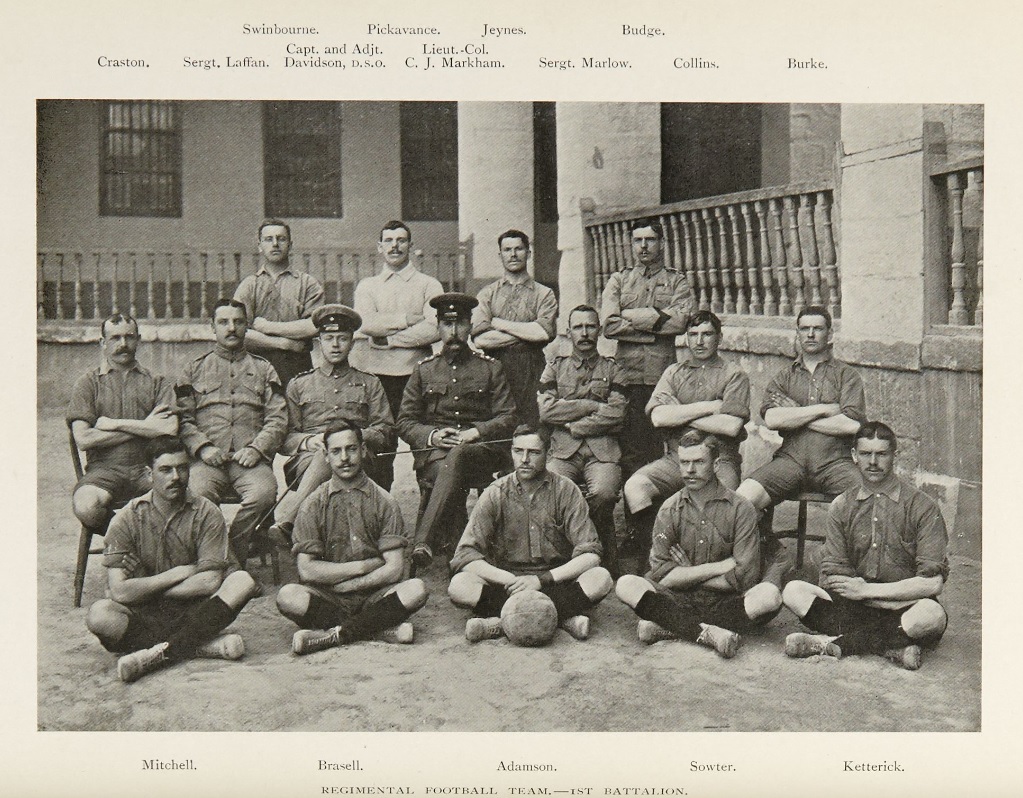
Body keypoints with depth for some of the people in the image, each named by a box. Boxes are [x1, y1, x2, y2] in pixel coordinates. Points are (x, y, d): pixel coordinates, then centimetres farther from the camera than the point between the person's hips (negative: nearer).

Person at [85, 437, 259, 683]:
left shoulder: (206, 513, -2)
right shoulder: (127, 519, -2)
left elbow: (210, 581, -12)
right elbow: (120, 591, -11)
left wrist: (145, 590, -9)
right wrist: (178, 573, -10)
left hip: (192, 611, 1)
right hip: (144, 616, 0)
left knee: (242, 581, -25)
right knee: (99, 615, -31)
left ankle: (159, 654, -28)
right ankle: (200, 645, -26)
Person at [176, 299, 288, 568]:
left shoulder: (263, 369, 19)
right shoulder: (195, 369, 20)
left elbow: (278, 419, 10)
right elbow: (184, 419, 11)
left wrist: (256, 448, -7)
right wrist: (203, 447, -7)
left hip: (251, 458, 0)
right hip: (208, 459, 0)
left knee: (264, 493, -32)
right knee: (197, 494, -31)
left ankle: (231, 553, -12)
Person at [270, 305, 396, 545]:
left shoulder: (370, 384, 24)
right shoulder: (298, 385, 24)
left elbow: (387, 434, 12)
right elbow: (284, 438, 15)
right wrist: (310, 441, -8)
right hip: (308, 458, 1)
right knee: (319, 455, -38)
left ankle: (284, 521, -51)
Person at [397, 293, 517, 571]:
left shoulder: (490, 368, 16)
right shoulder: (423, 370, 17)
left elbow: (508, 418, 7)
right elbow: (405, 422, 13)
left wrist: (475, 433, -12)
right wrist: (433, 435, -8)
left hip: (482, 451, -1)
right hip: (433, 452, 1)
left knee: (457, 456, -37)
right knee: (453, 474, -35)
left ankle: (423, 541, -47)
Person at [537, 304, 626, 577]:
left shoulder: (611, 369, 17)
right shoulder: (555, 367, 20)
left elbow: (616, 415, 1)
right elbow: (545, 411, 3)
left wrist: (571, 425, -2)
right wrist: (594, 406, 0)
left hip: (603, 452, -1)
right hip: (563, 452, 1)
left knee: (603, 493, -32)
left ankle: (607, 560, -8)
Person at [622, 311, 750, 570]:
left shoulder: (734, 375, 8)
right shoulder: (674, 373, 17)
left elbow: (731, 425, -10)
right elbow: (658, 417, -2)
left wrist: (679, 414, -4)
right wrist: (710, 406, -7)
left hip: (719, 460, -3)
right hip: (675, 458, 3)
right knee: (635, 486, -25)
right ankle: (649, 559, -16)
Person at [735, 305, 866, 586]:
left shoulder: (846, 375, 15)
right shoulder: (784, 377, 20)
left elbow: (852, 425, -3)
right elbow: (771, 419, 0)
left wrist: (795, 416, 1)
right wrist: (823, 409, -3)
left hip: (834, 461, -1)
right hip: (791, 459, 1)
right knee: (742, 498, -26)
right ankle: (775, 556, -1)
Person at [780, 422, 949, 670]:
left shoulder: (922, 506, -1)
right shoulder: (842, 506, 8)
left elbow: (932, 583, -10)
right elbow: (832, 577, 0)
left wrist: (866, 590, -12)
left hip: (903, 609, -2)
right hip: (855, 608, 3)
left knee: (931, 614, -37)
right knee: (794, 591, -21)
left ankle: (831, 643, -25)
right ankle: (892, 647, -26)